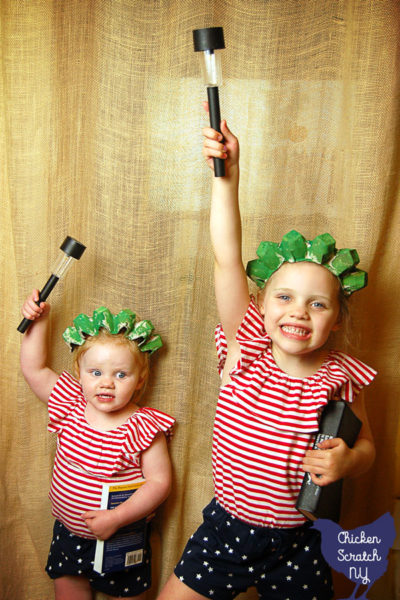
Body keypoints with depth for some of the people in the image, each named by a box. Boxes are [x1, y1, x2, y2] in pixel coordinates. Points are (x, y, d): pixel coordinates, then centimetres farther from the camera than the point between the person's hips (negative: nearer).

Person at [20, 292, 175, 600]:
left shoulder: (144, 427, -22)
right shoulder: (71, 406, -10)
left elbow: (159, 481, -22)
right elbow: (34, 369, -4)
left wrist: (116, 517, -29)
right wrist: (38, 321, -11)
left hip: (120, 540, -3)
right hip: (69, 533, 4)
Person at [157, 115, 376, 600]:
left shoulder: (340, 379, -13)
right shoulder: (246, 351, -14)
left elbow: (365, 446, 2)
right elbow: (227, 258, -23)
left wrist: (348, 460, -22)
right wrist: (226, 176, -29)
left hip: (298, 544, 0)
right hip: (225, 527, 1)